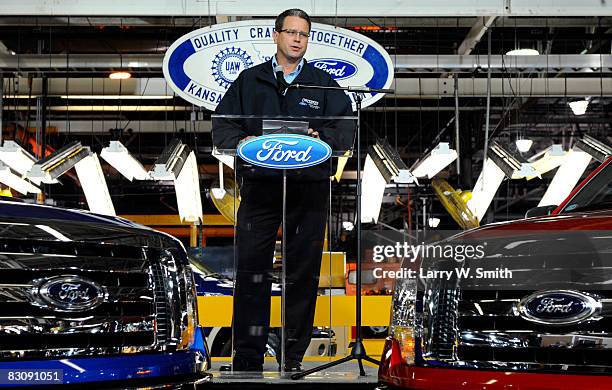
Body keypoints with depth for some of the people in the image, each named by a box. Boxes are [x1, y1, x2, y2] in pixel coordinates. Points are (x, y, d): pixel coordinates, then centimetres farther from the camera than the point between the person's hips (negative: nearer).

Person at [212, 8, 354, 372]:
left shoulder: (323, 83, 13)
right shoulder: (250, 80, 14)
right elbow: (222, 125, 10)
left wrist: (322, 137, -15)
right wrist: (241, 141, -11)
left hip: (309, 188, 0)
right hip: (260, 185, 0)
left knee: (303, 273, 2)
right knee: (251, 271, -3)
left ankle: (294, 355, 11)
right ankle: (248, 356, 2)